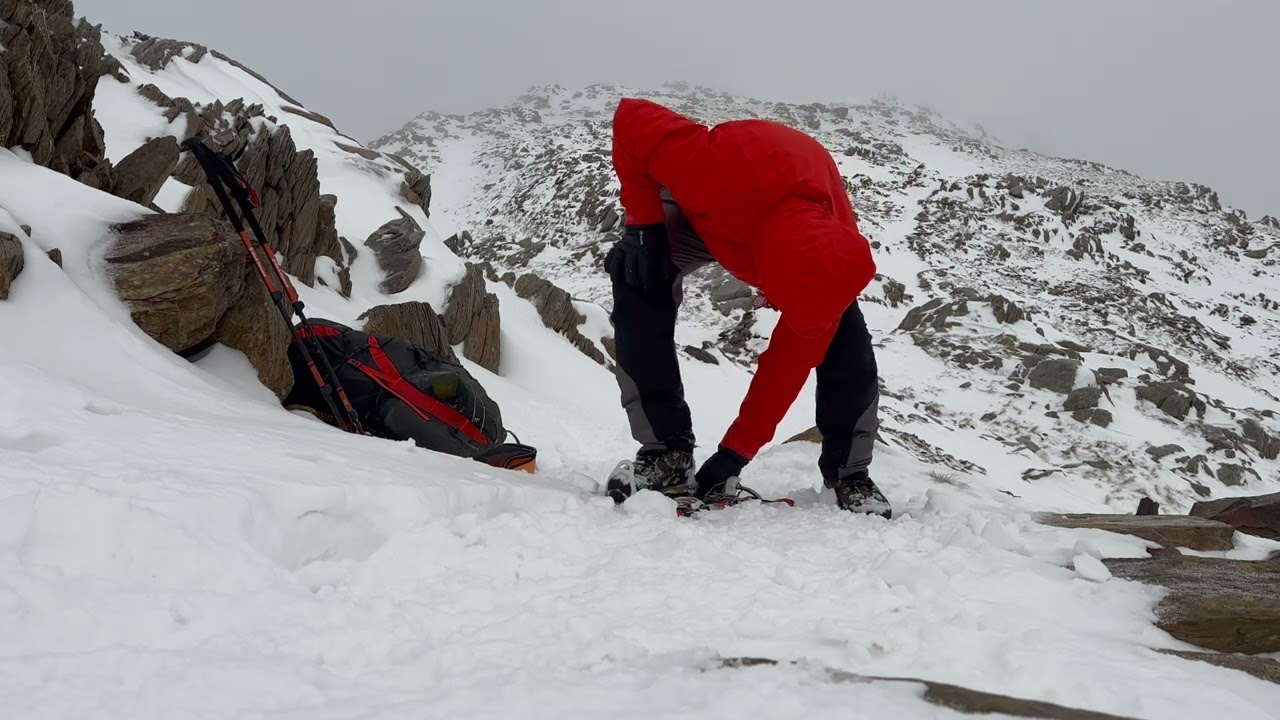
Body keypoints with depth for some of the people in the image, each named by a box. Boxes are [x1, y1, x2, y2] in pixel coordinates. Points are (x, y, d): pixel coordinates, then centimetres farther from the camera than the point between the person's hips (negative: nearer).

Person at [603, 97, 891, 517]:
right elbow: (630, 117, -33)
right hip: (705, 213, 0)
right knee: (639, 283, -27)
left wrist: (737, 450, -28)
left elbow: (789, 366, -29)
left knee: (843, 336, -17)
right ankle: (665, 453, -22)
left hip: (800, 222, 1)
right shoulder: (713, 174, -49)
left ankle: (851, 473, 1)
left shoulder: (833, 258, -37)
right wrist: (643, 223, -33)